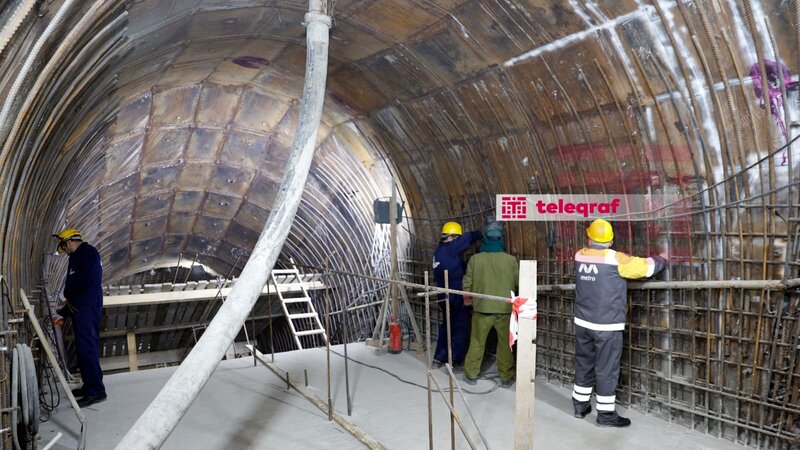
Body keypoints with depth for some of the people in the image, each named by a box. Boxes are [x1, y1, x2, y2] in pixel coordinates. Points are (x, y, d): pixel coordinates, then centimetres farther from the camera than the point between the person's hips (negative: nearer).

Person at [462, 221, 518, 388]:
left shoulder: (475, 259, -9)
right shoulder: (511, 260, -10)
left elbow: (468, 283, -1)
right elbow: (519, 281, 2)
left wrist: (468, 298, 18)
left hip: (482, 307, 0)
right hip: (505, 308, 0)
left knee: (477, 342, 14)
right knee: (505, 344, 12)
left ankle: (471, 374, 23)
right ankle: (506, 378, 21)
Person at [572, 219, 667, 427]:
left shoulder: (580, 256, 0)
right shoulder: (615, 260, -14)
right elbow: (646, 266, -5)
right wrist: (662, 259, 17)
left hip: (583, 322, 5)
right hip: (607, 325, -5)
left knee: (584, 364, 17)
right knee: (607, 369, 4)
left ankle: (580, 405, 28)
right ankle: (606, 414, 12)